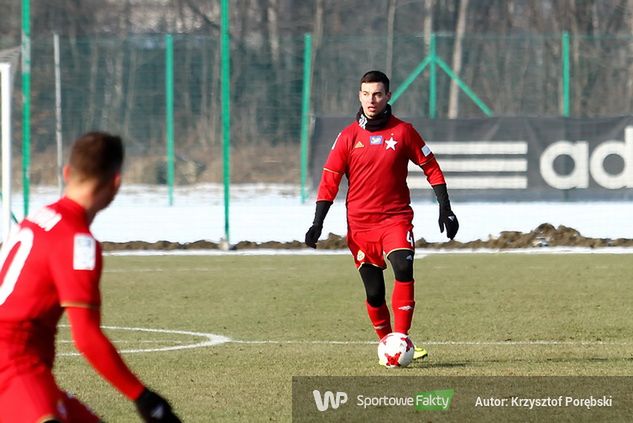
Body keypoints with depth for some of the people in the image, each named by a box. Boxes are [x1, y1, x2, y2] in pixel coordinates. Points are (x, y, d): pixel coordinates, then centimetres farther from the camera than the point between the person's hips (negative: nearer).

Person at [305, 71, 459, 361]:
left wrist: (445, 209, 5)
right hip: (360, 224, 1)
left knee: (403, 268, -25)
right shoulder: (349, 136, 3)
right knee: (374, 292, -1)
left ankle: (401, 338, -23)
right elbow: (329, 180, 6)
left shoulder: (403, 131, 2)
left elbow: (431, 168, 9)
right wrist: (317, 223, -1)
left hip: (396, 219, -1)